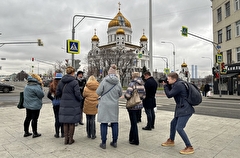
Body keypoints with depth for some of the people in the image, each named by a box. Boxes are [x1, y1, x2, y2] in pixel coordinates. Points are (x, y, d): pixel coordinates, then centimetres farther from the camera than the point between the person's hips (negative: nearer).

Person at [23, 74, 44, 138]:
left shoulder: (27, 86, 9)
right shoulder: (36, 86, -20)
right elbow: (41, 95, -14)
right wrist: (40, 86, -7)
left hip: (27, 105, 8)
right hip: (35, 106, -8)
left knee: (28, 118, 16)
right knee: (34, 119, 1)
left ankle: (26, 132, 27)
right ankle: (35, 133, 12)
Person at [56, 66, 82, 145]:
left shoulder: (61, 81, 3)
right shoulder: (74, 82, -14)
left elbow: (58, 93, 7)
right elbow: (77, 94, -15)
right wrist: (81, 99, 5)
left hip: (64, 105, 5)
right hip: (73, 105, -5)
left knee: (65, 122, 14)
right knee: (72, 122, 8)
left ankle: (66, 139, 23)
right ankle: (70, 139, 19)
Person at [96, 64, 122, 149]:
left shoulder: (105, 80, -11)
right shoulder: (118, 82, -2)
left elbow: (98, 92, -7)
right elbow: (120, 94, 9)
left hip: (104, 105, -3)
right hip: (114, 105, 3)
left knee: (104, 124, 5)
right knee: (114, 123, 11)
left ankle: (103, 143, 12)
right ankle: (114, 142, 21)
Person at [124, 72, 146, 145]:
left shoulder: (132, 83, -15)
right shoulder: (142, 84, 6)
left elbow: (127, 95, -22)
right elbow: (144, 95, 9)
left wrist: (126, 97, -1)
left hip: (132, 106, -7)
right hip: (139, 105, 7)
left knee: (134, 123, 4)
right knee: (134, 122, 20)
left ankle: (135, 141, 16)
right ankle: (131, 138, 34)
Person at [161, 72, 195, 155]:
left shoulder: (178, 85, -21)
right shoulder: (177, 84, 9)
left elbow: (169, 95, -16)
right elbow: (171, 91, 17)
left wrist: (165, 85, -4)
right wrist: (167, 85, 4)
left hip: (185, 110, -11)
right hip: (181, 109, 11)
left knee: (179, 128, -13)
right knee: (173, 123, 22)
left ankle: (189, 148, 0)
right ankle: (171, 141, 41)